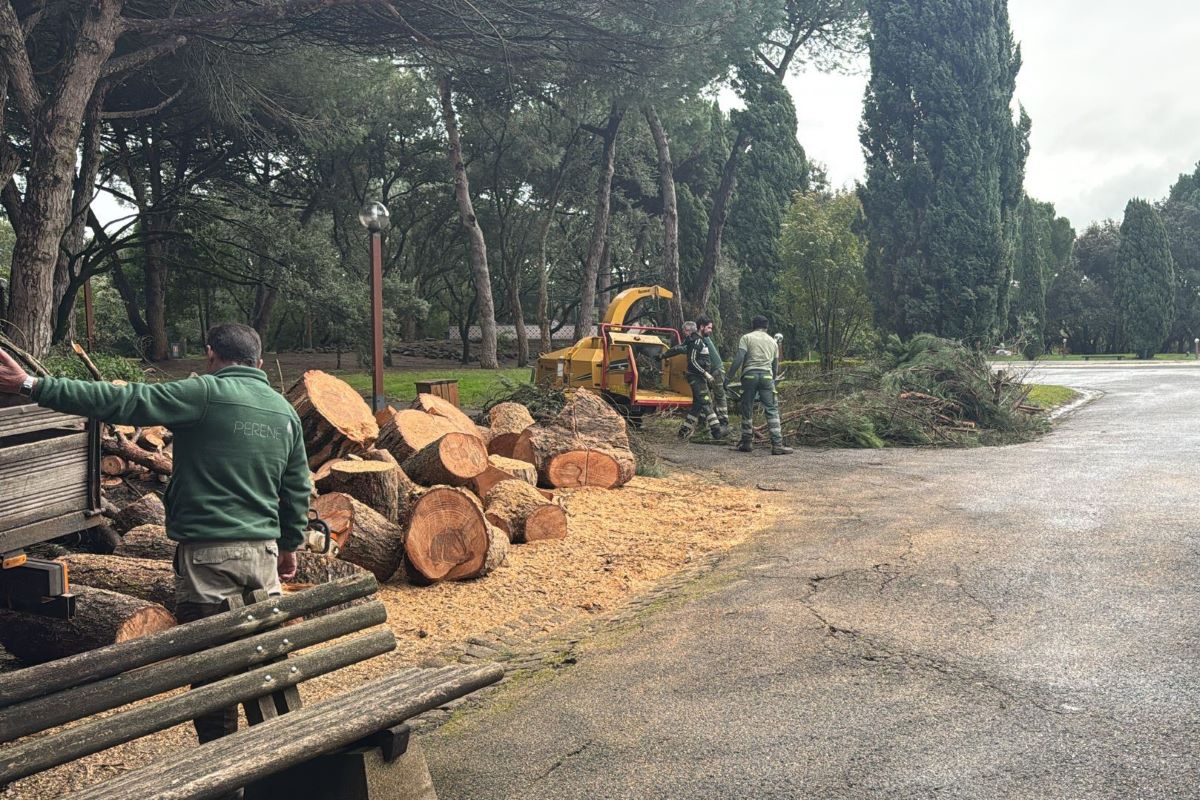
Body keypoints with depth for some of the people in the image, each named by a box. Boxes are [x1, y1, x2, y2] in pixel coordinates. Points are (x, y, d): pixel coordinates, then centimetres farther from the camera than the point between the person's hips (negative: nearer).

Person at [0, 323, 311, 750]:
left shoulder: (205, 393, -8)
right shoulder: (286, 411, 10)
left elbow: (120, 401, -14)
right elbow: (297, 489, 16)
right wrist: (290, 545, 27)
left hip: (207, 553, -5)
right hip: (264, 551, 6)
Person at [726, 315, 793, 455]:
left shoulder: (746, 338, 7)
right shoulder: (773, 341, 19)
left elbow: (739, 359, -6)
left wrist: (729, 376, -4)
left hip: (750, 375, -2)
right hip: (767, 376, 2)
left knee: (747, 409, 9)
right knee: (772, 410, 0)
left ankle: (747, 442, 14)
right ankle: (777, 445, -6)